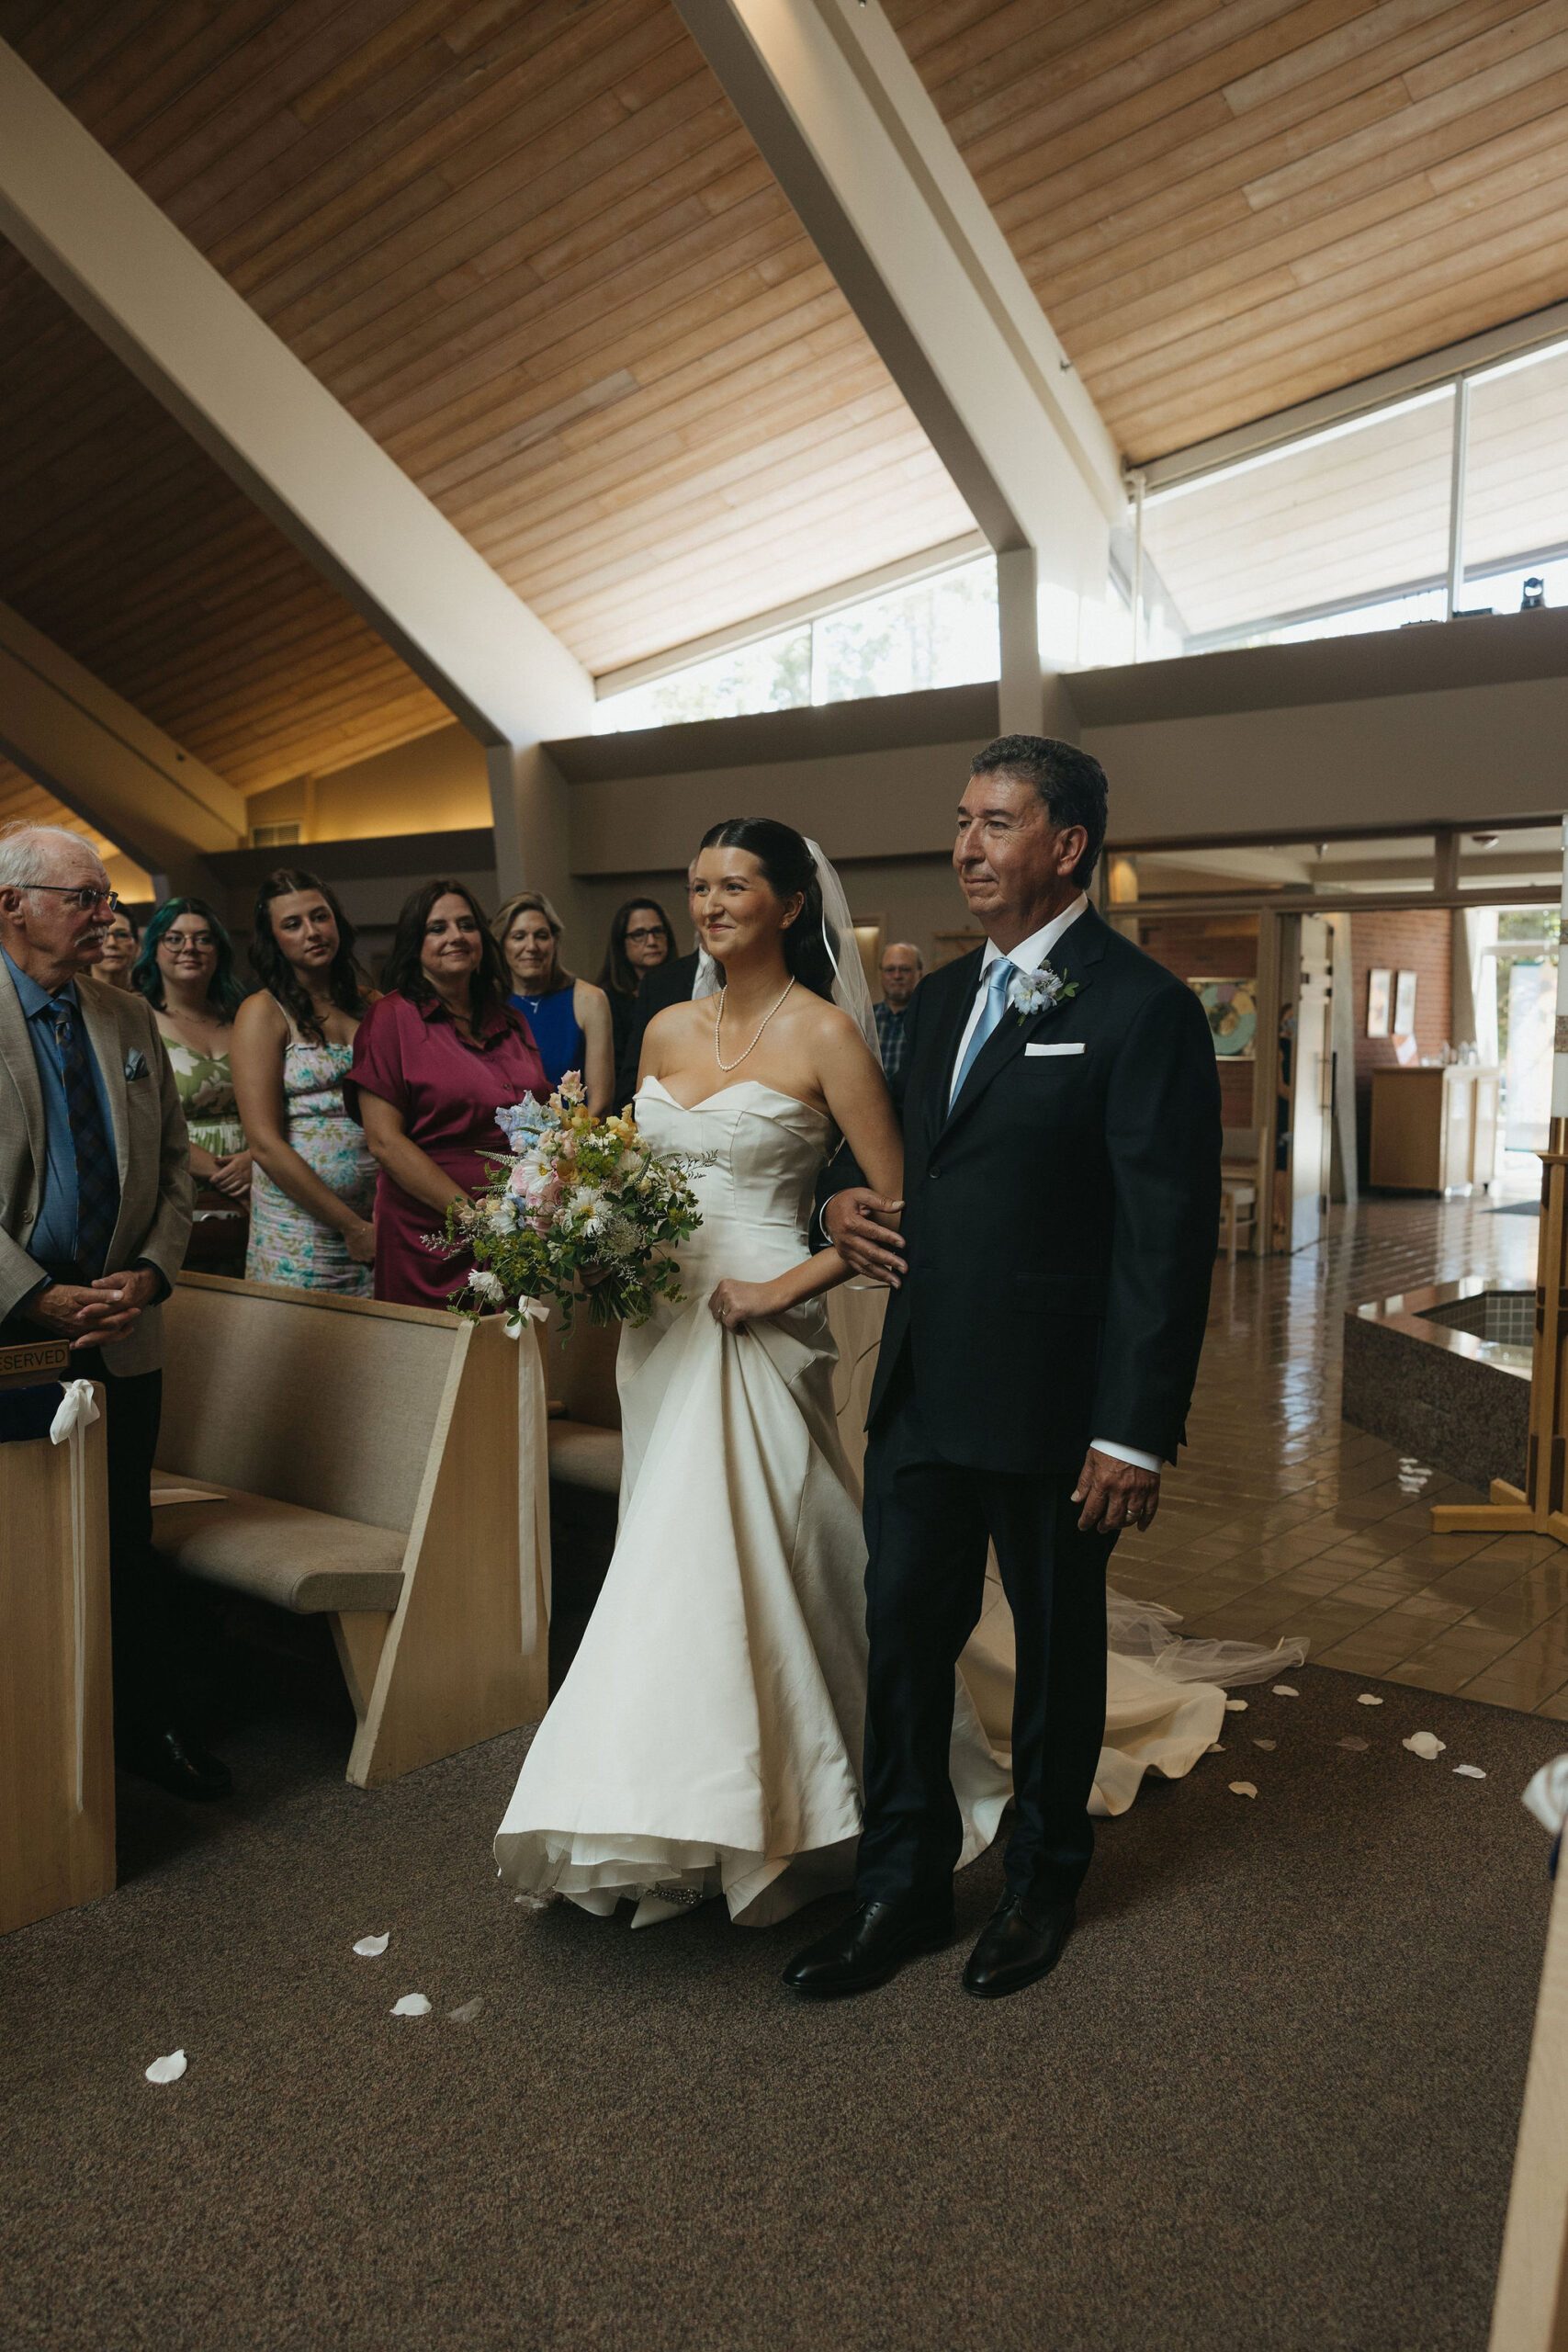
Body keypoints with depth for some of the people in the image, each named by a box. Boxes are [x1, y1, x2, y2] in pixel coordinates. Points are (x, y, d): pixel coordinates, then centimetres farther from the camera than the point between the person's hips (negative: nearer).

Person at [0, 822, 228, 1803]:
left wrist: (150, 1273, -3)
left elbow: (173, 1163, 11)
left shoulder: (132, 1020, 9)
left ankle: (152, 1726, 25)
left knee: (129, 1539, 13)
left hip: (122, 1327, 4)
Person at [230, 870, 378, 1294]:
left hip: (378, 1219, 4)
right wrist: (351, 1226, -13)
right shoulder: (263, 1012, -3)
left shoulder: (369, 1003, 10)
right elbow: (266, 1144, -10)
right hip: (301, 1224, -4)